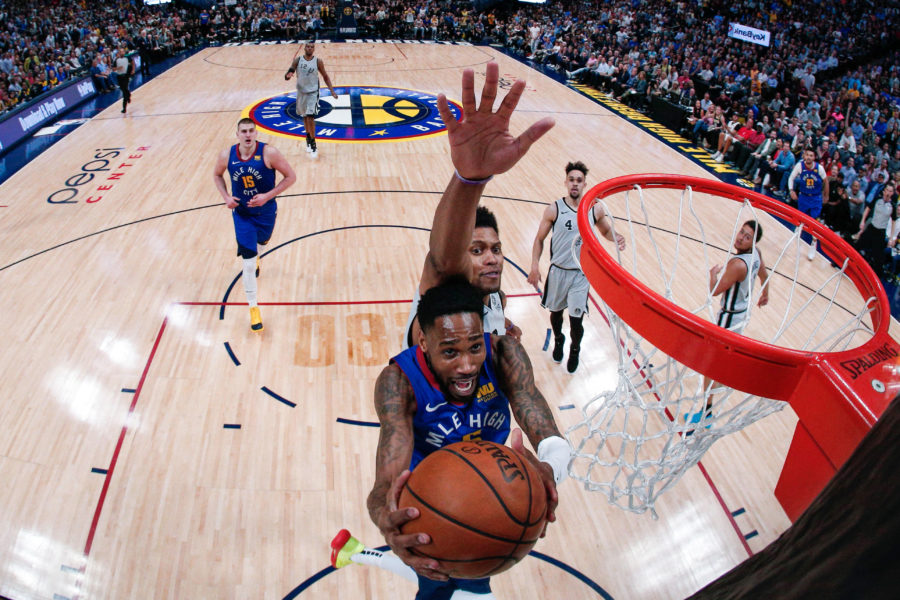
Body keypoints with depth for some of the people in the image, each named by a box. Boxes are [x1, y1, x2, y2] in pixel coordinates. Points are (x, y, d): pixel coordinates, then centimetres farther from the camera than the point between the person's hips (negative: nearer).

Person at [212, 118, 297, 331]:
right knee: (248, 262, -6)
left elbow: (291, 176, -16)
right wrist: (226, 197, -8)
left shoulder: (268, 153, -21)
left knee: (261, 241, 29)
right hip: (241, 213, 0)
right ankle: (253, 308, 4)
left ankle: (254, 257, 69)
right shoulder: (227, 155, -12)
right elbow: (216, 174, 9)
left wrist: (267, 196, -23)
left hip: (266, 211, 0)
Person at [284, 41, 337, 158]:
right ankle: (308, 138, 36)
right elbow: (287, 75, -3)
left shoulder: (318, 61, -7)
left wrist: (332, 91, -3)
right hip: (301, 92, 3)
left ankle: (313, 144, -7)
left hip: (313, 92, -3)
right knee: (305, 117, 16)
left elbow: (325, 76, 4)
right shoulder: (297, 60, -4)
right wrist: (288, 75, -28)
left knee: (310, 117, -15)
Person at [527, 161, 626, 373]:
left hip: (581, 274, 0)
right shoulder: (554, 210, -7)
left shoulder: (594, 210, -2)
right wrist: (535, 266, -11)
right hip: (558, 271, 0)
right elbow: (539, 239, 0)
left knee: (576, 319, -3)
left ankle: (575, 350, 29)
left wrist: (617, 238, -8)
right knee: (556, 312, 18)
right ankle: (558, 340, 50)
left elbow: (606, 231, 15)